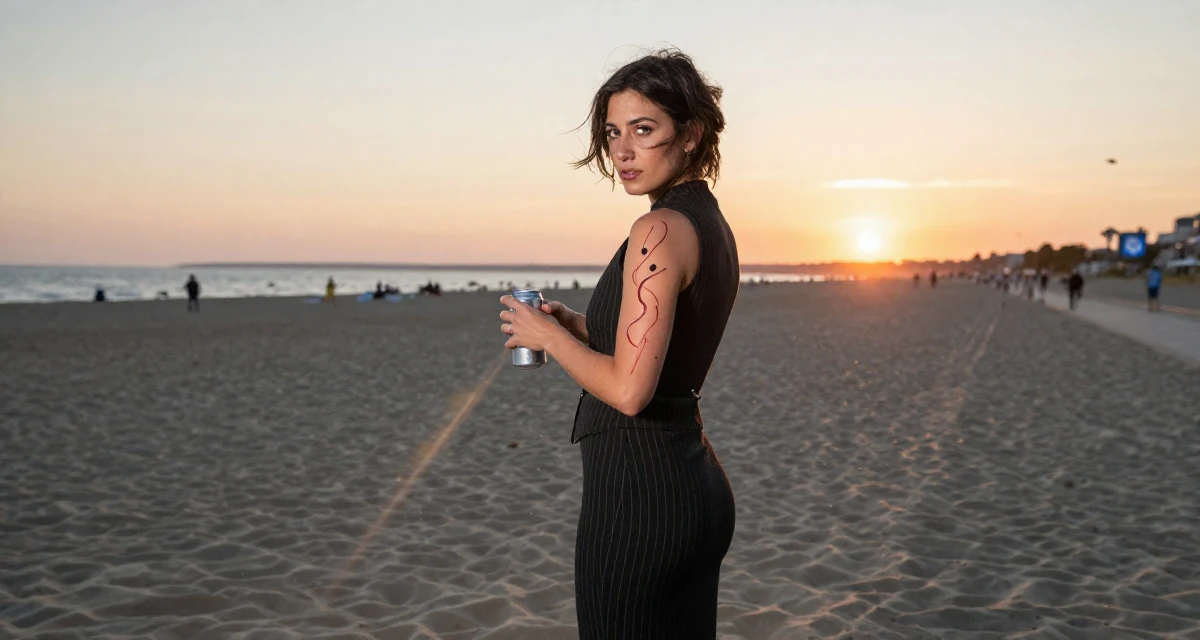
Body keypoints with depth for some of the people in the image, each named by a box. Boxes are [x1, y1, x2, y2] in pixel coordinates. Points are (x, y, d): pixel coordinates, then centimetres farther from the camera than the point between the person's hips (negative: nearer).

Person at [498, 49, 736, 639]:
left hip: (637, 487, -10)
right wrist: (578, 326, 13)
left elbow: (630, 389, -23)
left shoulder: (660, 230, -18)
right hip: (700, 485, 10)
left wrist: (547, 335, -8)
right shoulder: (714, 225, 11)